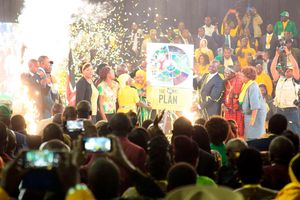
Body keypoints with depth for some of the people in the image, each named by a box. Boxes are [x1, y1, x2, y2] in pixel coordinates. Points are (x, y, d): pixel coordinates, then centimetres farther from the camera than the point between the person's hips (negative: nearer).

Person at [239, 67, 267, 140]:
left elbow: (255, 105, -24)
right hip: (248, 114, 10)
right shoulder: (246, 85, 9)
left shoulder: (253, 87, -20)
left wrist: (253, 119, -25)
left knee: (254, 137, -7)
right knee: (249, 137, 12)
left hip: (255, 114, -10)